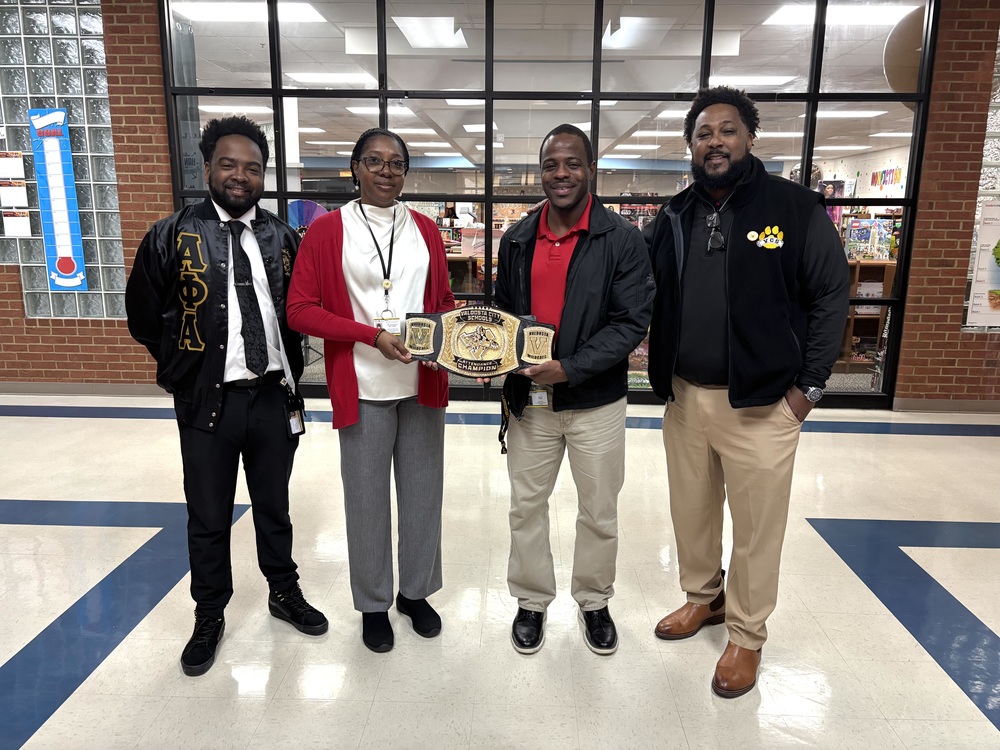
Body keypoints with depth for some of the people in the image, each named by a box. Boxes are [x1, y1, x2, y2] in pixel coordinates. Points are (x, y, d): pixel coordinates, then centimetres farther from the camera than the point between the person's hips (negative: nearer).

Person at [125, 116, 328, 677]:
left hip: (273, 396, 2)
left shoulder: (283, 238, 3)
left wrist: (290, 370, 5)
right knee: (209, 519, 12)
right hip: (207, 401, -2)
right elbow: (143, 314, 4)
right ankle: (210, 618, 32)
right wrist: (187, 364, 4)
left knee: (275, 508, 18)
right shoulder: (173, 236, -5)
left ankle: (285, 593, 39)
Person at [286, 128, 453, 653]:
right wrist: (373, 335, -16)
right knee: (367, 497, 8)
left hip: (423, 383, 4)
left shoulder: (426, 230, 9)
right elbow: (300, 310, -6)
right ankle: (373, 604, 29)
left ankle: (415, 592, 34)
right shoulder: (327, 230, -2)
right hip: (364, 387, -3)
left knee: (422, 491, 13)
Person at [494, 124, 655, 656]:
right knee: (526, 505, 13)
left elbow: (632, 321, -12)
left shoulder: (622, 239, -8)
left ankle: (594, 601, 36)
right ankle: (532, 600, 34)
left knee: (599, 510, 12)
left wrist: (570, 367, -22)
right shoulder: (517, 239, 5)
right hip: (530, 399, 3)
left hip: (596, 400, -3)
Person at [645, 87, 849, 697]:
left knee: (757, 525, 7)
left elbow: (831, 296, -5)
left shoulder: (795, 208, -6)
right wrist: (663, 374, 4)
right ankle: (703, 598, 41)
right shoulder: (674, 216, 7)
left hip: (762, 403, -4)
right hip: (683, 396, 5)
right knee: (691, 511, 17)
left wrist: (810, 385, -8)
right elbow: (652, 300, 12)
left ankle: (747, 635, 27)